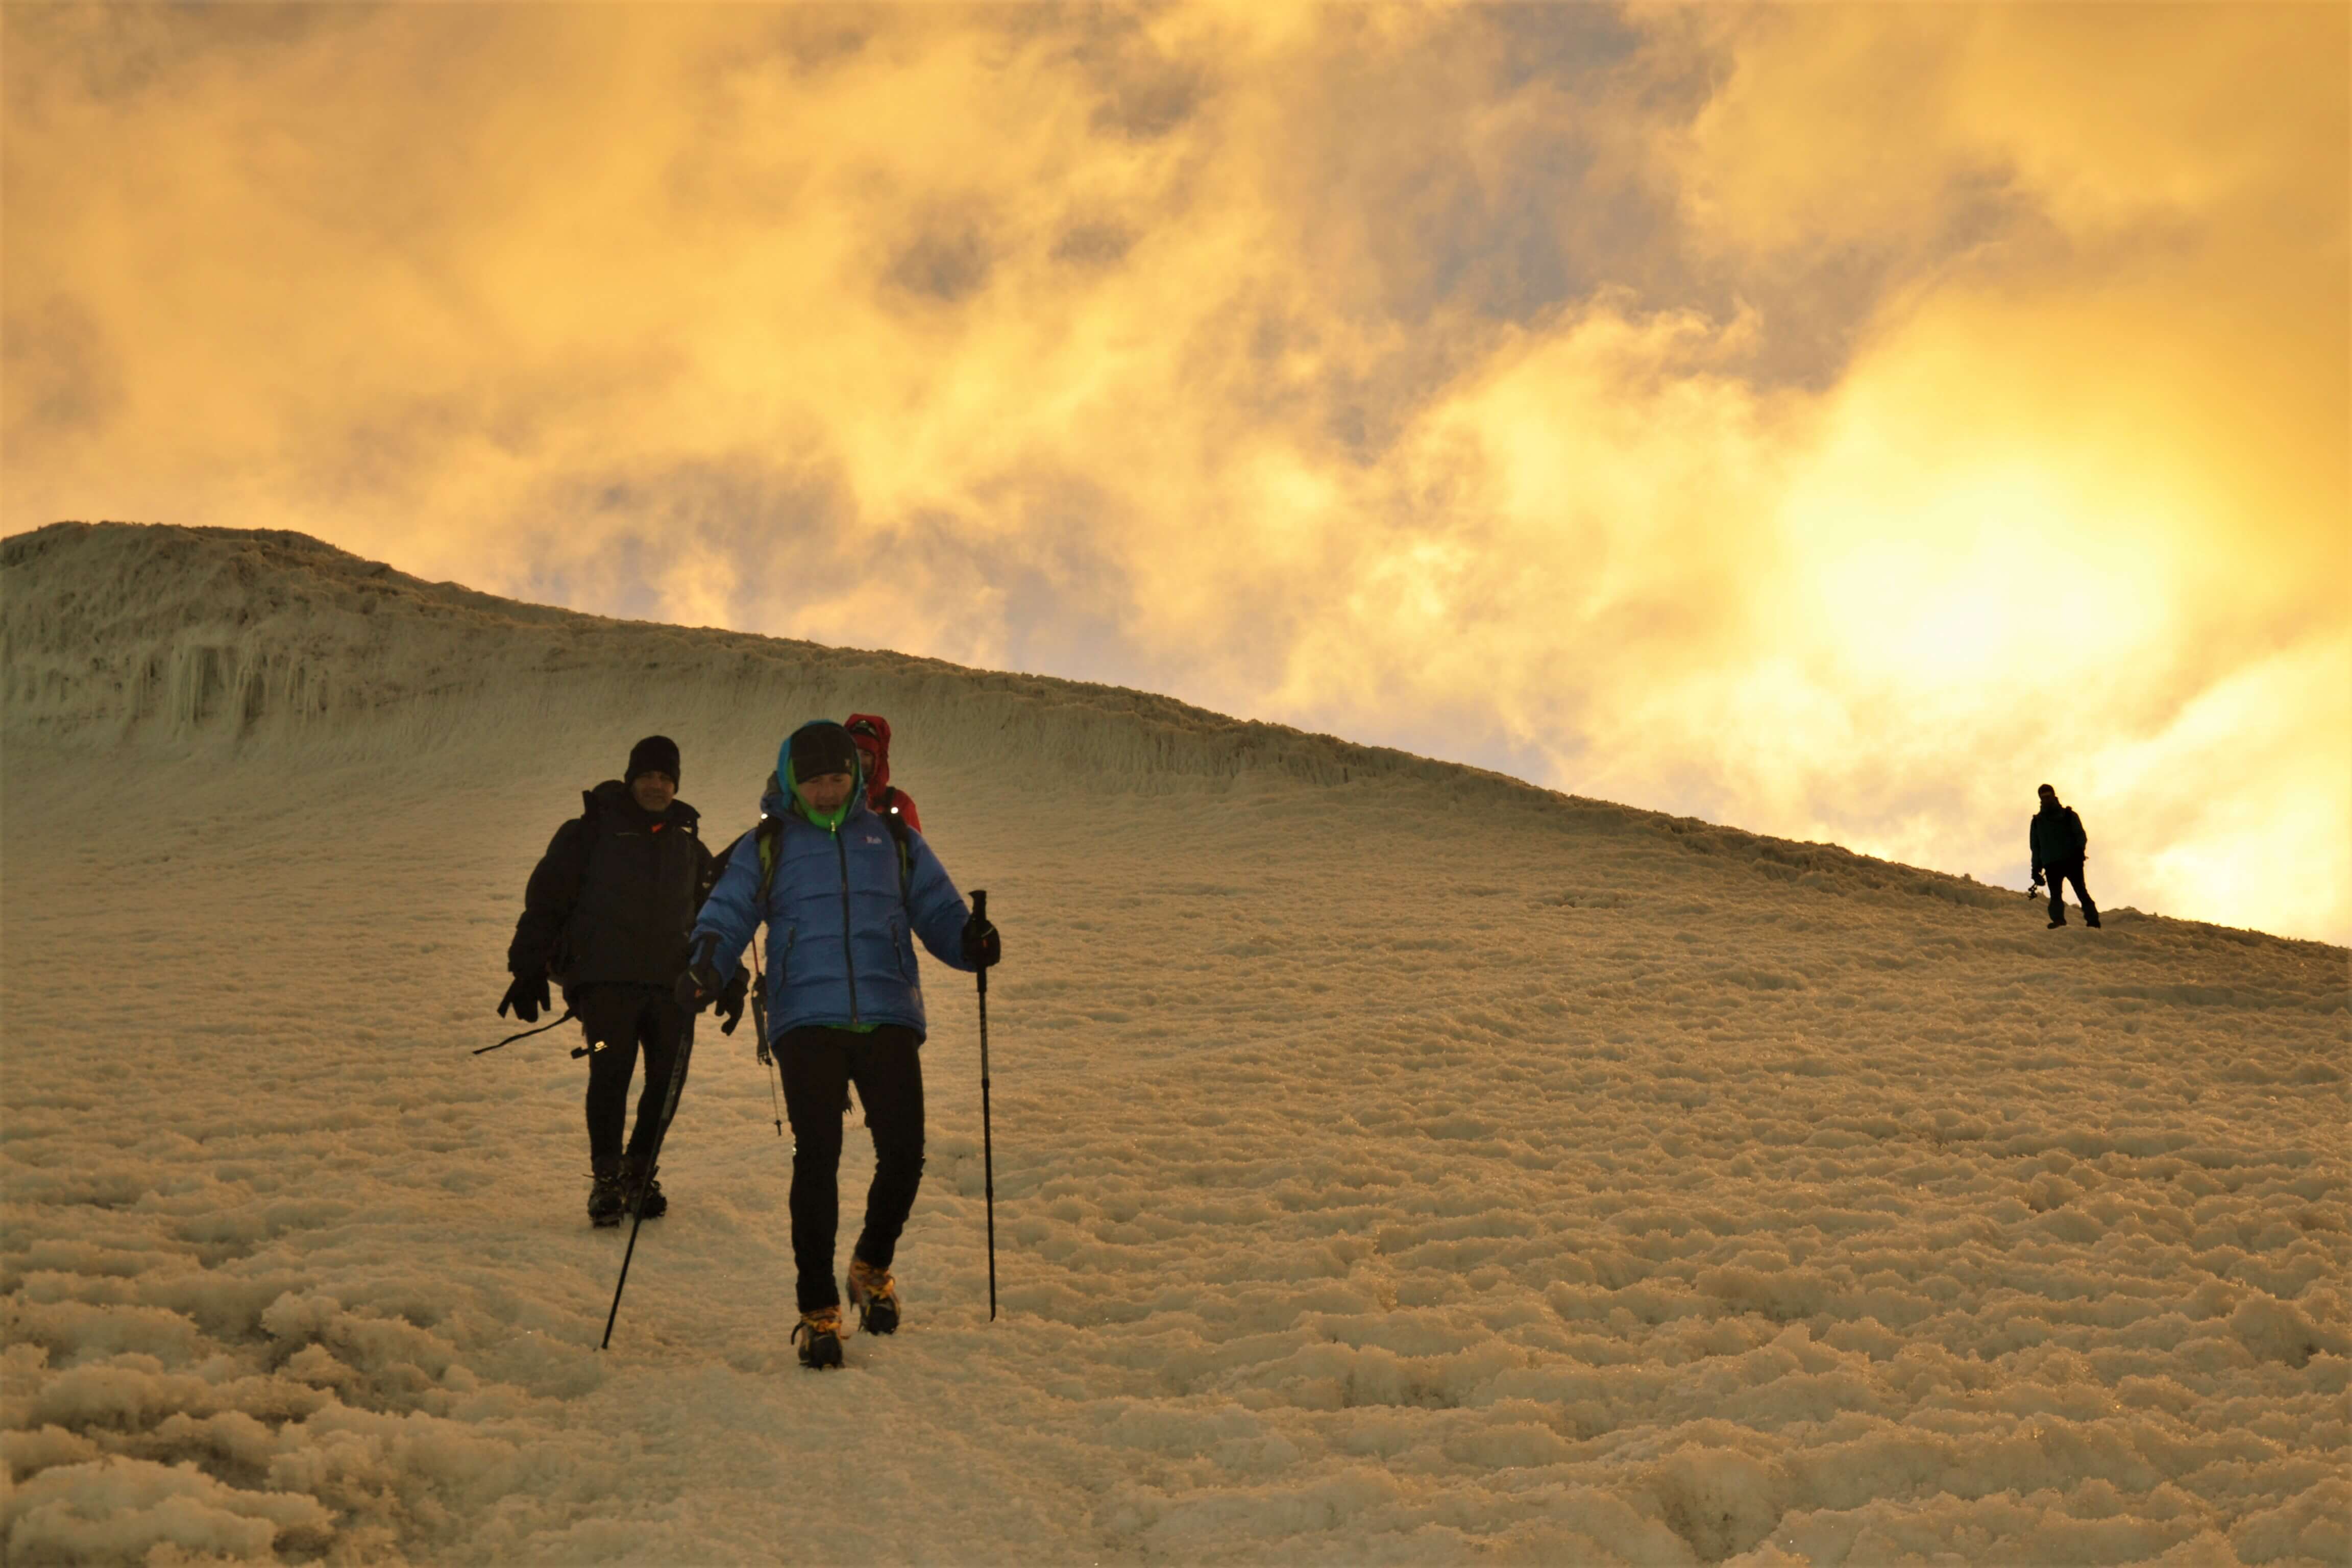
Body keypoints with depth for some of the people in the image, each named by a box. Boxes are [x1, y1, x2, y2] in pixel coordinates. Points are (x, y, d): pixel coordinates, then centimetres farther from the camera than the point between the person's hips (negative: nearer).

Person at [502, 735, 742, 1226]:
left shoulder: (689, 844, 19)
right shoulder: (591, 832, 6)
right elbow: (546, 899, 4)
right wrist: (529, 968, -3)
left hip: (671, 983, 4)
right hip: (605, 978, -4)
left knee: (669, 1077, 0)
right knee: (611, 1070, -16)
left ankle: (639, 1174, 16)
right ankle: (606, 1180, -5)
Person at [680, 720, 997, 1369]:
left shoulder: (894, 841, 18)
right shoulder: (765, 847, 14)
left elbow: (939, 912, 16)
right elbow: (726, 915, 6)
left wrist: (970, 941, -7)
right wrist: (707, 966, -15)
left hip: (889, 1017, 2)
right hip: (806, 1019, -1)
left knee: (903, 1153, -6)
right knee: (817, 1155, -11)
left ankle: (873, 1266, 23)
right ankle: (818, 1309, 1)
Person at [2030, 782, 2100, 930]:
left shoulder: (2068, 815, 15)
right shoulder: (2038, 821, 21)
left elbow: (2081, 835, 7)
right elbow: (2035, 846, 23)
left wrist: (2079, 849, -15)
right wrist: (2036, 868, 14)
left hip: (2071, 861, -2)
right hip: (2051, 864, 2)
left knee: (2081, 891, -11)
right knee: (2055, 894, -16)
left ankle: (2093, 921, -14)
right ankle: (2058, 920, -27)